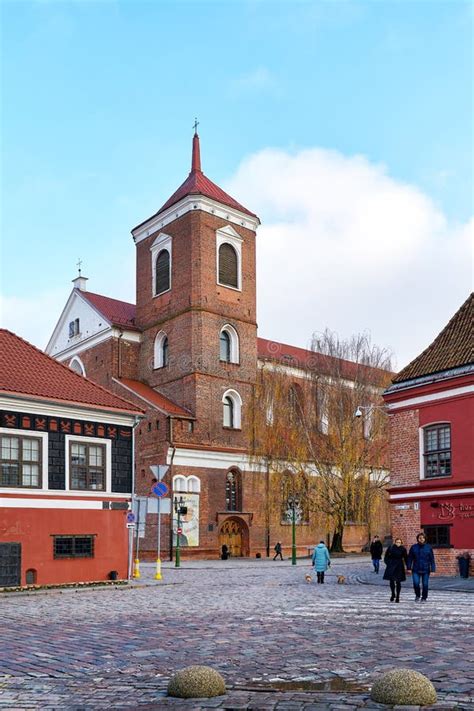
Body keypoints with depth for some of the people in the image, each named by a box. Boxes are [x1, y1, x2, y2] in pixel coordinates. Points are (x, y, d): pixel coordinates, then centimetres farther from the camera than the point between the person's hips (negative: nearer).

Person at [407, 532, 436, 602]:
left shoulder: (428, 547, 0)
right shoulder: (413, 547, 1)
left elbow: (432, 559, 1)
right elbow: (410, 558, 5)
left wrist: (432, 569, -4)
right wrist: (409, 567, 1)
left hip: (426, 570, 0)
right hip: (416, 569, 0)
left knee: (425, 584, 3)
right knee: (416, 583, -10)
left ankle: (424, 598, 23)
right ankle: (417, 595, 17)